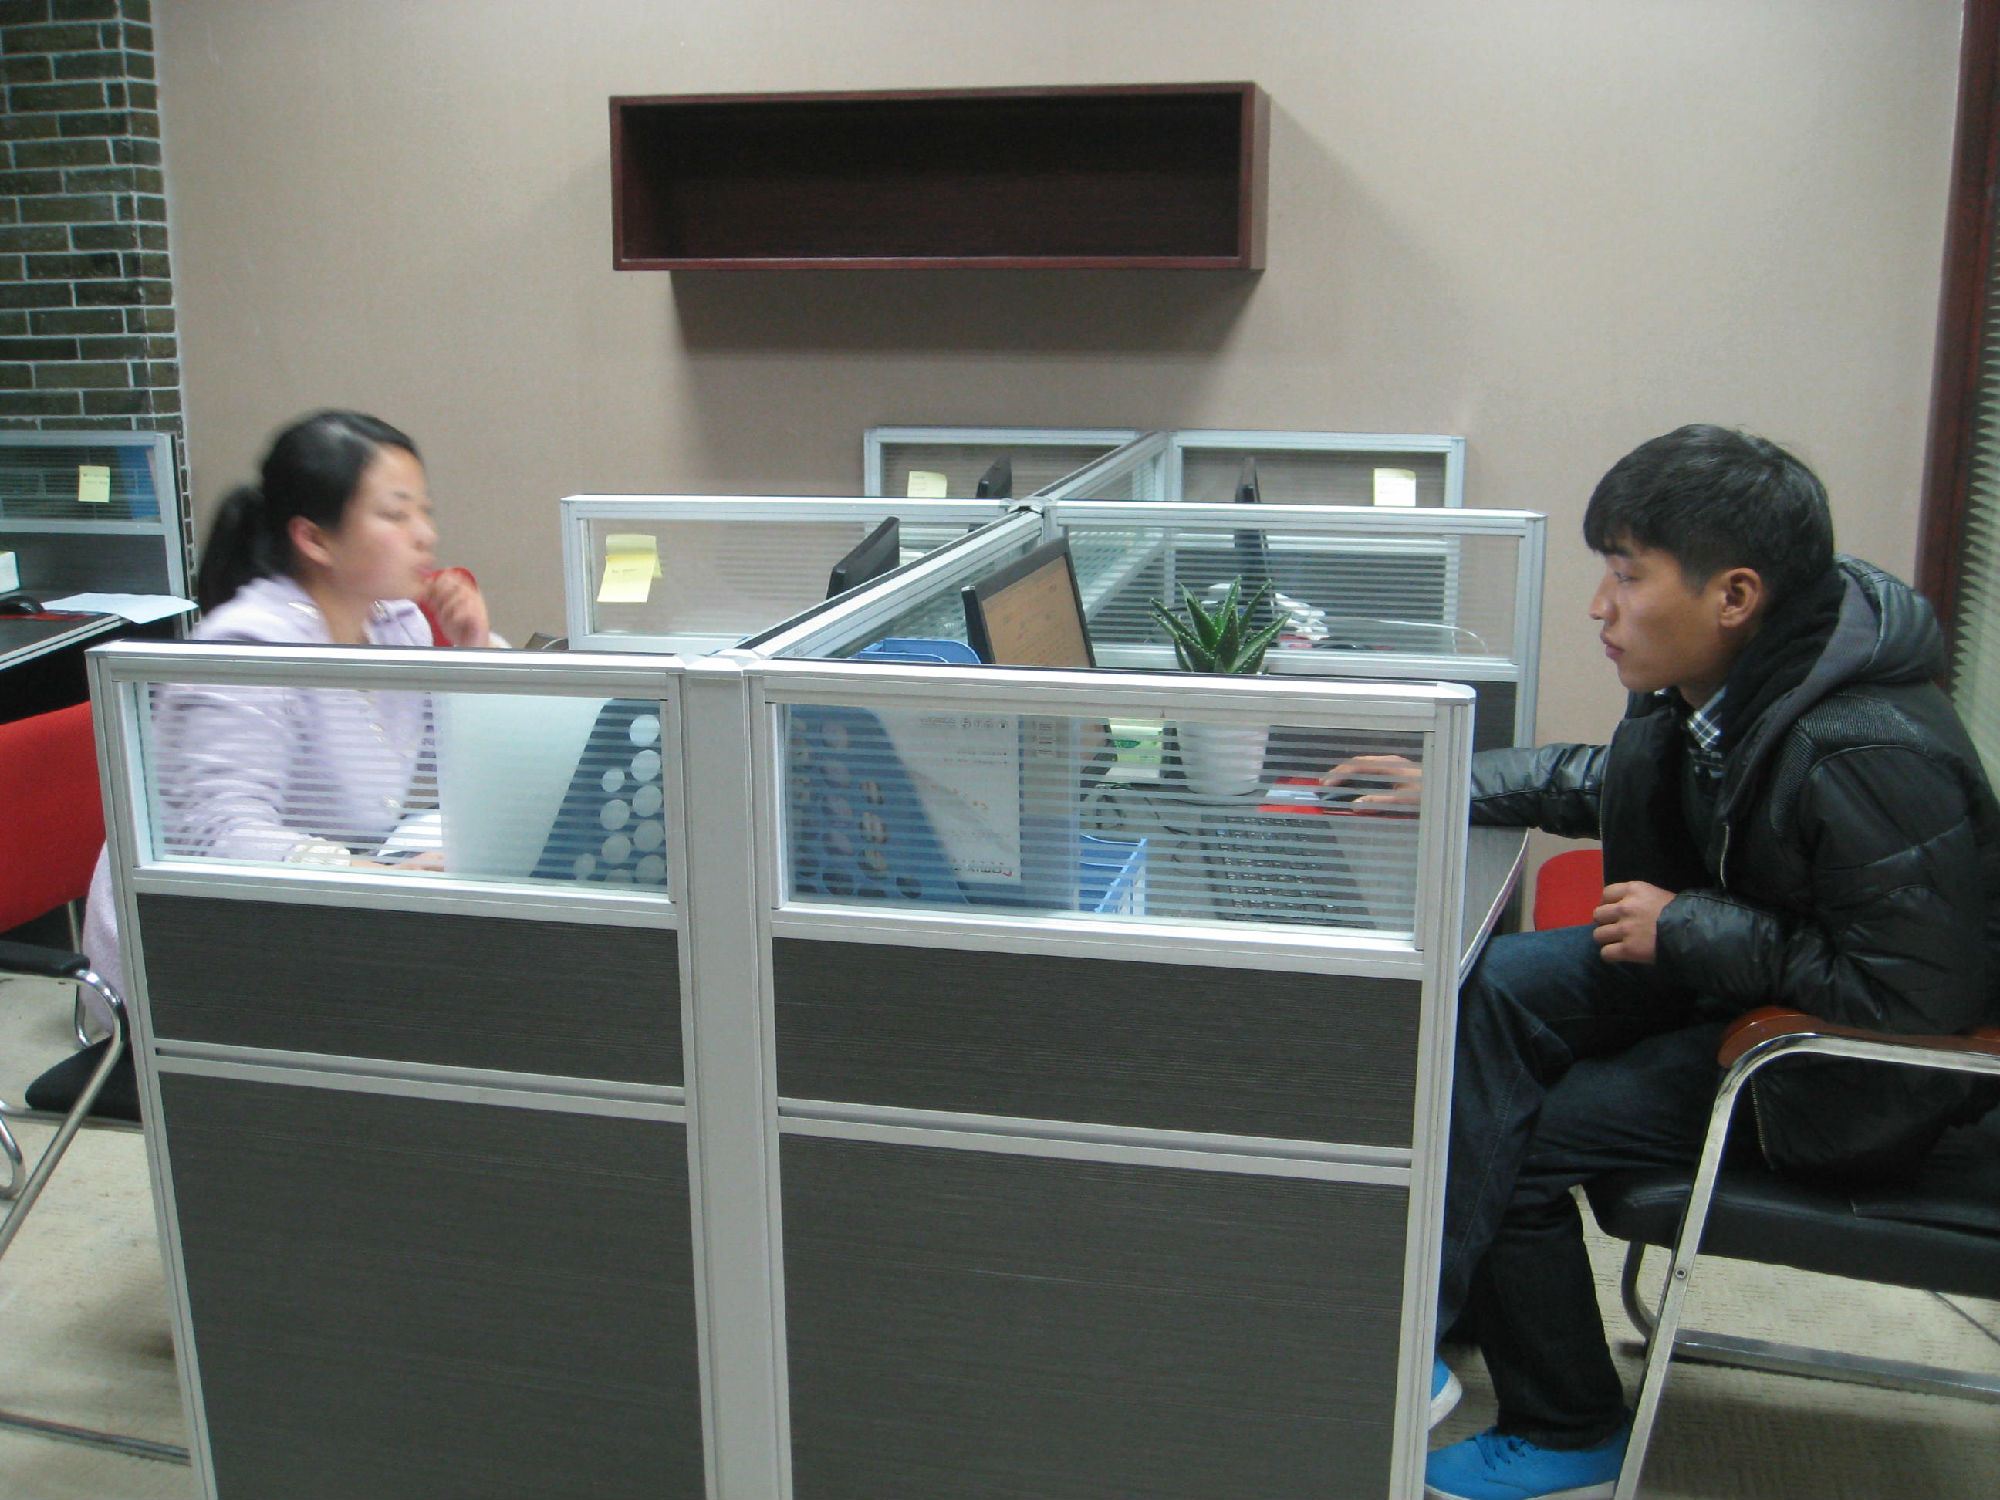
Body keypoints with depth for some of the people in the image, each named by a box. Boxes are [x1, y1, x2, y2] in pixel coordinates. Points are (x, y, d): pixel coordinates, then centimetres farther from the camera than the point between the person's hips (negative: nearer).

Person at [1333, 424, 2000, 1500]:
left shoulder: (1874, 760, -32)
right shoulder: (1711, 689, -5)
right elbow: (1618, 779, 17)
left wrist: (1688, 928, -25)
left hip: (1852, 1074, -9)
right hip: (1725, 966, 9)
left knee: (1519, 1139, -11)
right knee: (1486, 989, -7)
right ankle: (1422, 1328, -6)